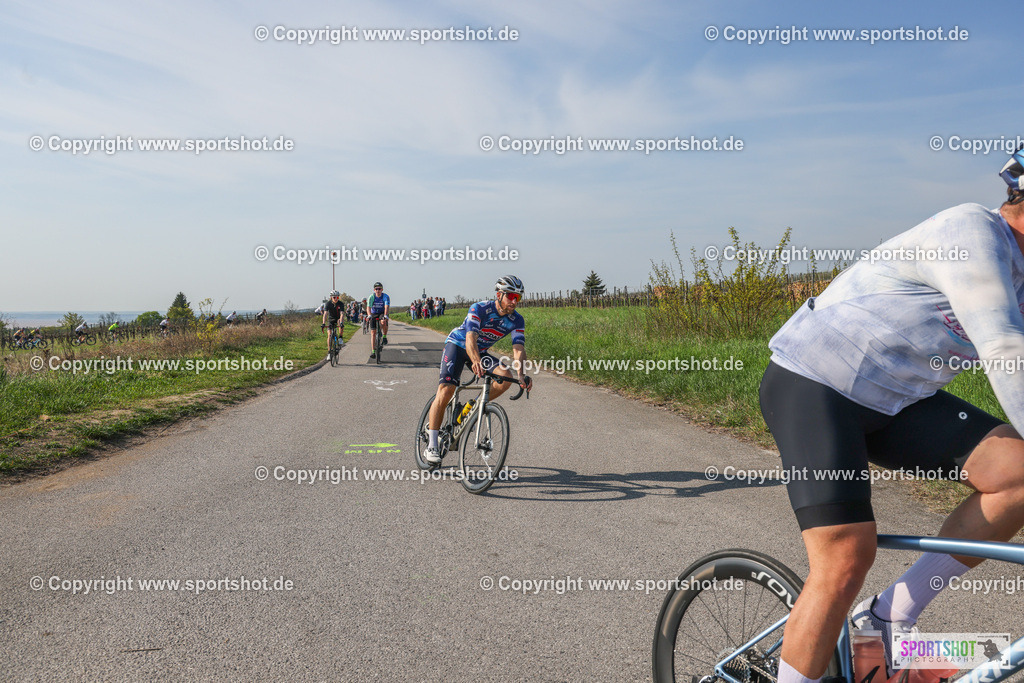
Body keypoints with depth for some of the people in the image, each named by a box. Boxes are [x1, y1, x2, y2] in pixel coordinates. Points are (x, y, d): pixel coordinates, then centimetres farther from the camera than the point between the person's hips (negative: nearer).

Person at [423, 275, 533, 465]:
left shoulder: (516, 321, -14)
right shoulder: (479, 309, -27)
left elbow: (518, 349, -23)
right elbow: (471, 339, -40)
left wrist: (521, 374, -42)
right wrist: (476, 362, -60)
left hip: (480, 352, 5)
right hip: (458, 344, -5)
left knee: (505, 378, -22)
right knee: (445, 391, -21)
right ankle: (431, 446, -16)